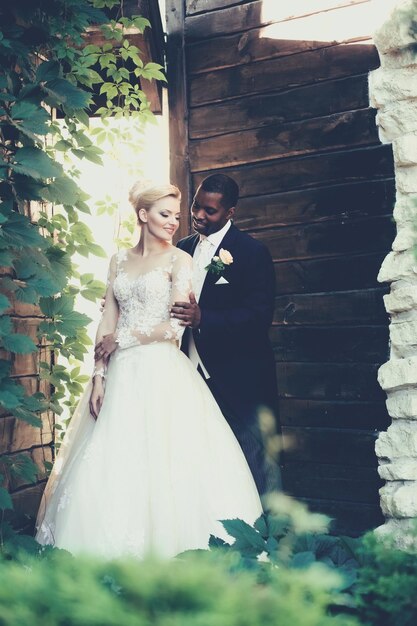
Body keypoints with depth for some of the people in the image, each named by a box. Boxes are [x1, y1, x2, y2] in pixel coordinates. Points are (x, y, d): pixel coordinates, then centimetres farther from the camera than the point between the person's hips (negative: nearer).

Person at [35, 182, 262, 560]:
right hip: (121, 373, 4)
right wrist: (98, 376, 0)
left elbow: (175, 326, -9)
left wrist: (122, 340, -4)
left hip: (161, 372, -4)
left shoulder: (179, 260, 0)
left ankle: (162, 546, 11)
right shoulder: (120, 260, 13)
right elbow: (107, 323, 9)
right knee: (111, 463, 5)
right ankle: (116, 550, 19)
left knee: (159, 458, -4)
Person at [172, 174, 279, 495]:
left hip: (240, 381, -5)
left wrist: (202, 318, -28)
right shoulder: (183, 248, 10)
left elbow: (260, 316, -17)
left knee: (257, 461, 5)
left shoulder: (253, 252, -9)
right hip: (194, 376, 6)